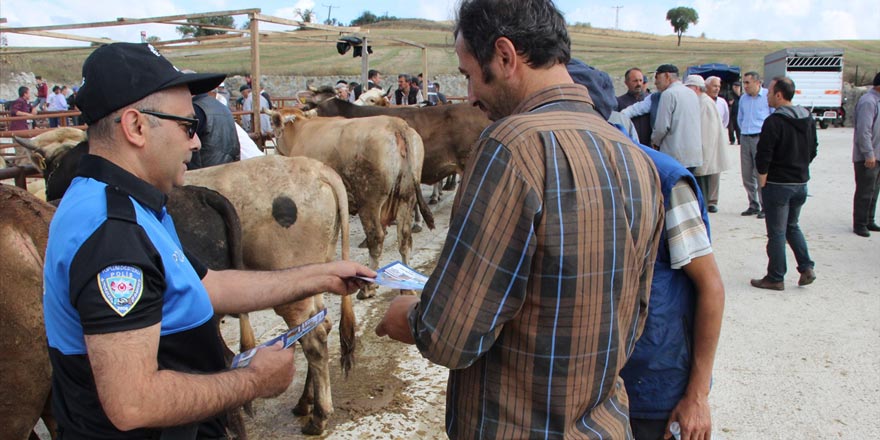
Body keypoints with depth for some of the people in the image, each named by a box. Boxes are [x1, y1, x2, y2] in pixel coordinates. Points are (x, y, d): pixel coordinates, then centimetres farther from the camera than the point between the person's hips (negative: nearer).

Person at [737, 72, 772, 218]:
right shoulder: (743, 98, 14)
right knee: (747, 175, 7)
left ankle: (765, 206, 0)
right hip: (745, 139, 6)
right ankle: (753, 205, 18)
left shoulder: (768, 95, -5)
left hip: (761, 138, -6)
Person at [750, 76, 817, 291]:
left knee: (776, 232, 2)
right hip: (801, 183, 7)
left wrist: (762, 182, -9)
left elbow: (763, 156, -19)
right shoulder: (808, 118, 6)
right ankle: (806, 267, 12)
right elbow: (813, 150, 13)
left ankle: (775, 278, 9)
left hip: (777, 184, -7)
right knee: (792, 226, 22)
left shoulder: (774, 121, -18)